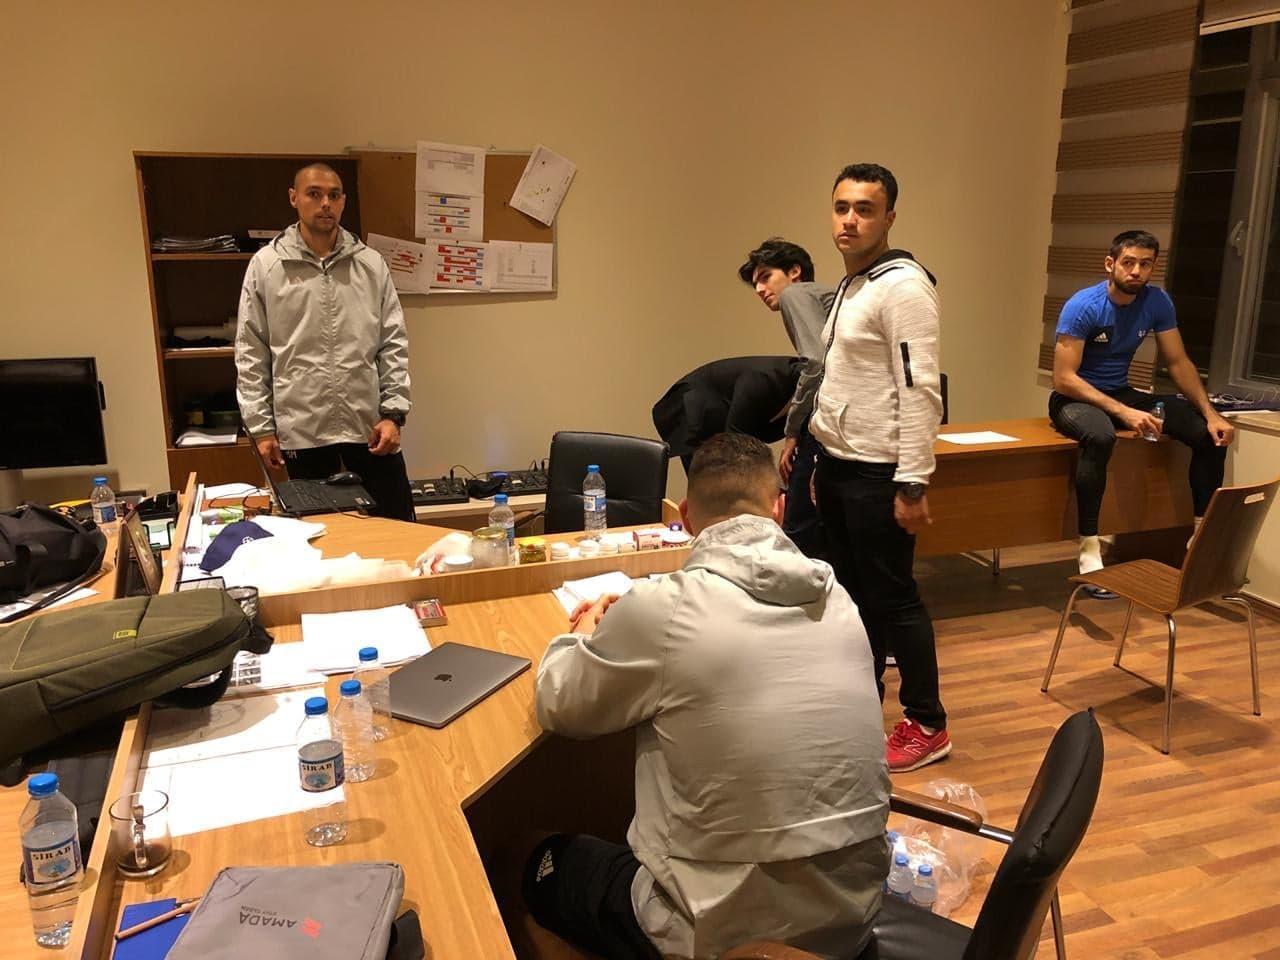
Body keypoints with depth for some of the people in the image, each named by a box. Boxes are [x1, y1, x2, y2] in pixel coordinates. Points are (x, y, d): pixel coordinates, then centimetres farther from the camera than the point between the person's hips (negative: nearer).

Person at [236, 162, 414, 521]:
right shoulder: (266, 265, 1)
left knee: (398, 527, 5)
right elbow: (251, 354, 2)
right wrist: (261, 426, -2)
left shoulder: (371, 263, 5)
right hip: (302, 431, -1)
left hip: (369, 424, 1)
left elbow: (394, 344, 4)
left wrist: (393, 413, -4)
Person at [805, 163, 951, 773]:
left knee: (893, 599, 1)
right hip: (836, 466, 9)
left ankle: (927, 725, 16)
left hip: (877, 473, -9)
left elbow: (919, 390, -21)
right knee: (853, 594, 17)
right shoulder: (850, 286, 14)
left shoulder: (902, 286, -15)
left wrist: (912, 485, -23)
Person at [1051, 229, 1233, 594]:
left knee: (1211, 433, -9)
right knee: (1100, 435, -41)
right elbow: (1064, 378, -24)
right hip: (1074, 396, -6)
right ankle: (1089, 550, -34)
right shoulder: (1082, 306, -20)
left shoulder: (1157, 302, -4)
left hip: (1122, 393, 6)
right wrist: (1123, 413, -32)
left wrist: (1211, 413, -11)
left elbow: (1179, 362, 2)